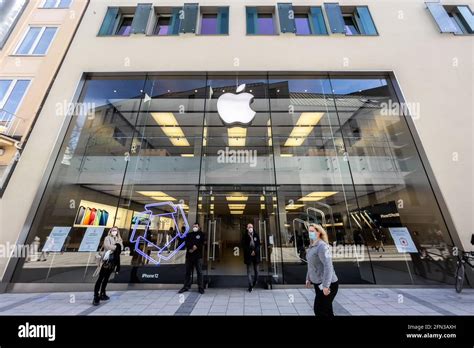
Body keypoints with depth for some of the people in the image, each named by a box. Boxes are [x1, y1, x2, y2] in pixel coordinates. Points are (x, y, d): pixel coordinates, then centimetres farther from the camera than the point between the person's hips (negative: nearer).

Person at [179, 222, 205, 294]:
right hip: (189, 255, 3)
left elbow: (201, 243, -5)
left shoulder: (201, 234, 5)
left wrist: (196, 247, -16)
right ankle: (186, 286, 24)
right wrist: (190, 248, -14)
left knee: (199, 272, 0)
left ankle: (201, 287, 10)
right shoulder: (189, 234, 13)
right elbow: (186, 243, 1)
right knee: (188, 272, 10)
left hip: (198, 256, -3)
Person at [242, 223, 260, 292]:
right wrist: (250, 252, -10)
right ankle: (250, 286, 11)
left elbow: (258, 244, 4)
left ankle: (254, 282, 30)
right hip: (248, 255, -2)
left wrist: (255, 251, -10)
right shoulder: (245, 236, -1)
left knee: (256, 270, 8)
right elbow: (244, 246, -4)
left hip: (256, 255, 2)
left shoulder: (256, 235, 6)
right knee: (249, 271, 2)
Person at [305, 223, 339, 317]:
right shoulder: (312, 246, 7)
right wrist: (308, 278, 18)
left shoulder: (322, 246, -21)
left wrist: (326, 285, -27)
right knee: (326, 310, 20)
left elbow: (328, 266, -26)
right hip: (318, 283, 8)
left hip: (327, 285, -8)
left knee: (319, 310, 1)